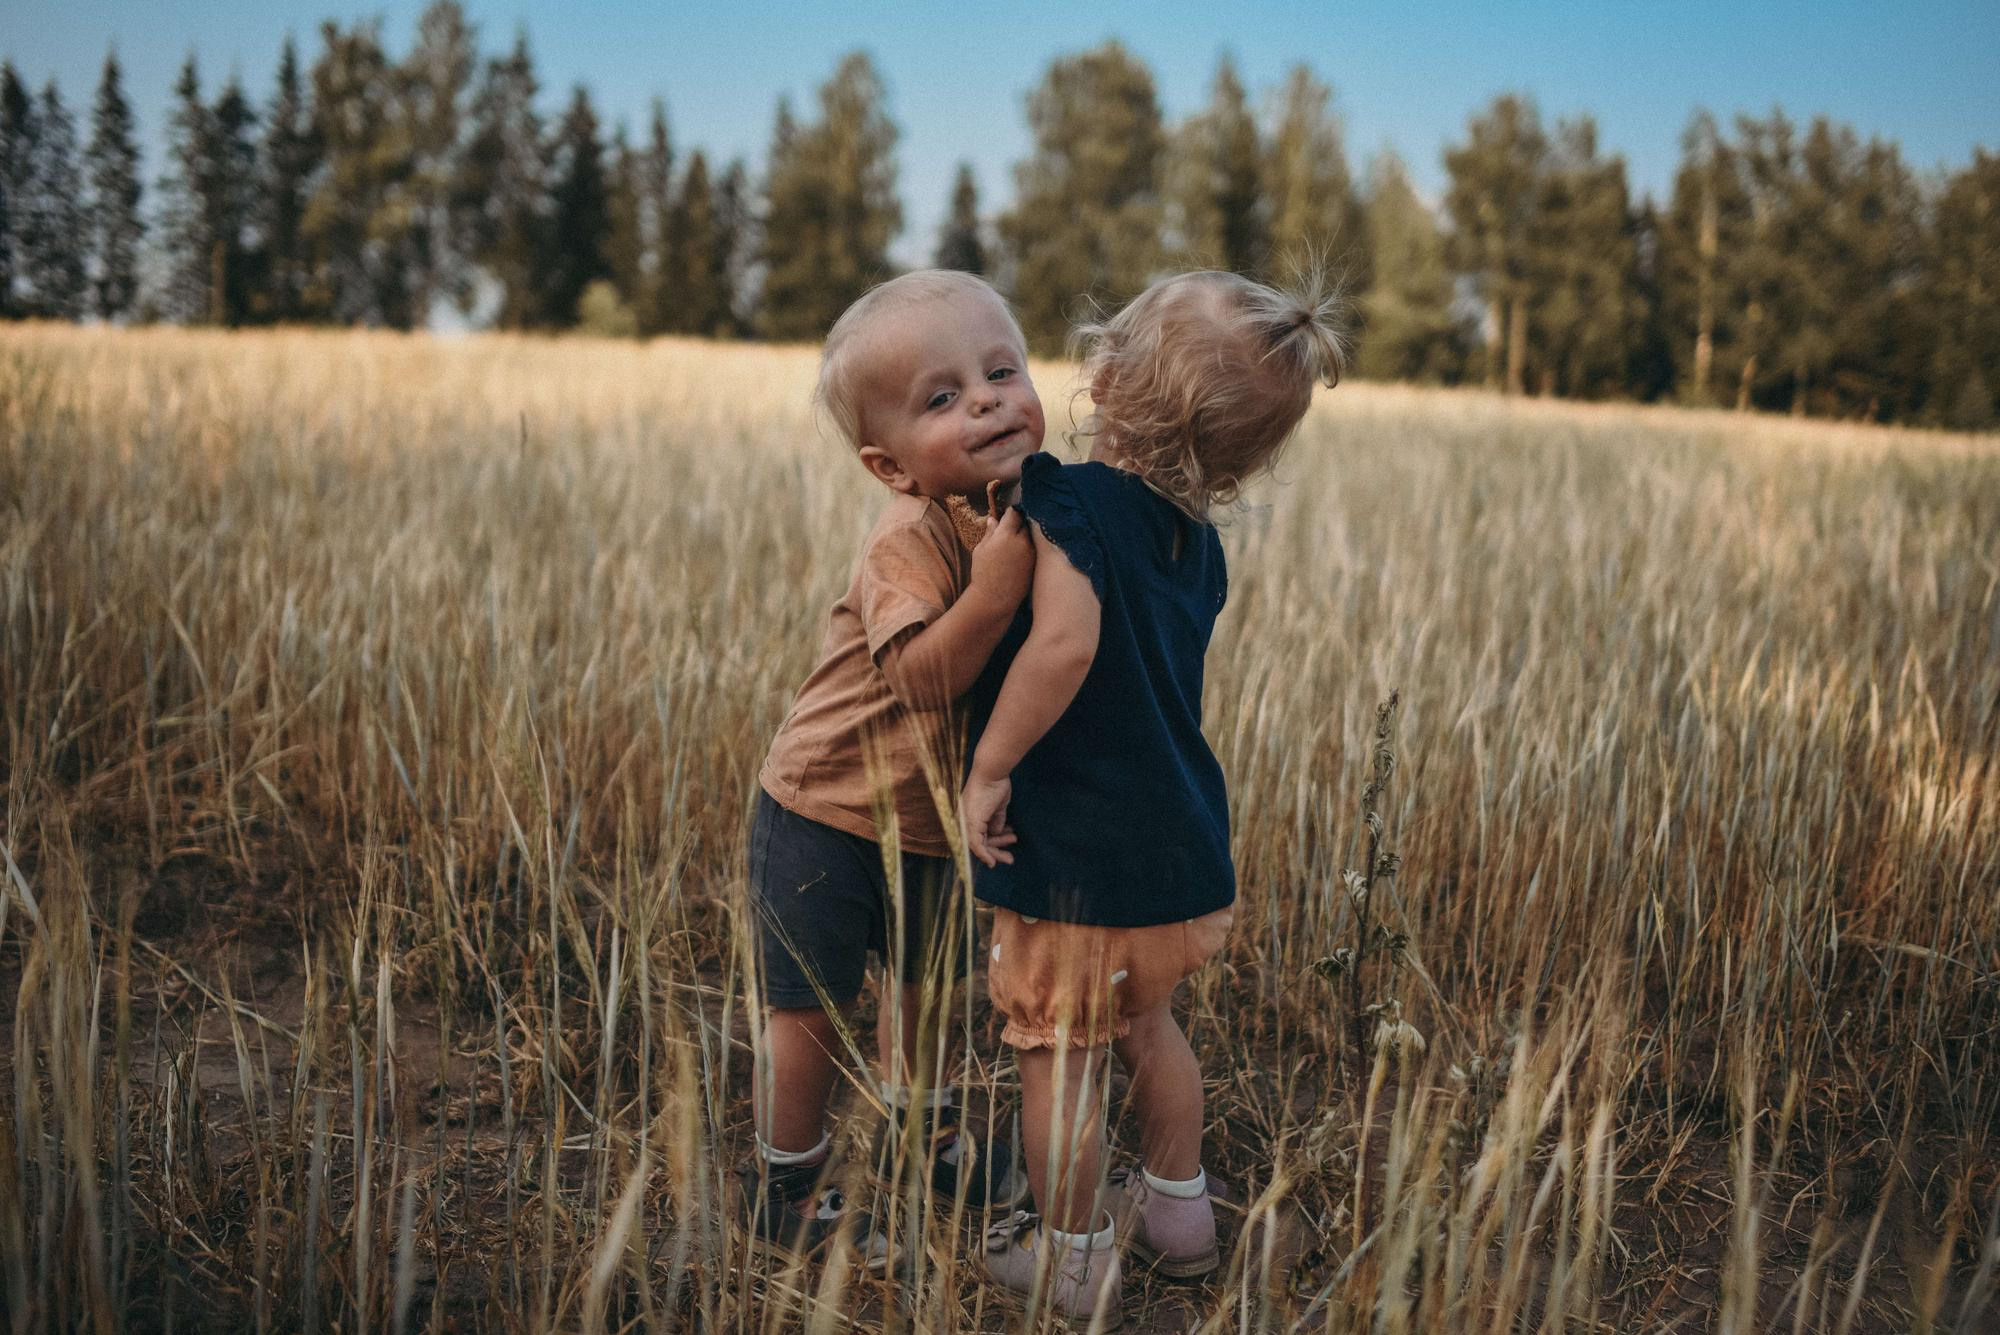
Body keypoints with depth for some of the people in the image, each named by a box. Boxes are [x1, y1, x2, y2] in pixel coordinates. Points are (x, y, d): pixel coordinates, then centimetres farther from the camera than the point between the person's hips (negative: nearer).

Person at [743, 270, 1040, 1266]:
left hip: (925, 818, 8)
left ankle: (923, 1134, 49)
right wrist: (991, 590, -47)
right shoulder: (911, 536, -27)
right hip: (825, 814, -8)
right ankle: (783, 1192, 25)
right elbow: (919, 677, -38)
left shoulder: (1035, 506, -2)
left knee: (927, 979, 25)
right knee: (810, 1007, 4)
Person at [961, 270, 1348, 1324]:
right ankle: (1176, 1210, 42)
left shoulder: (1069, 499, -18)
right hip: (1180, 842, 7)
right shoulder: (1197, 539, 4)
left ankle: (1068, 1257, 26)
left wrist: (990, 768, -23)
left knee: (1059, 1054, 10)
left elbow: (1066, 643, -34)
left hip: (1076, 854, -7)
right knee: (1144, 1023, 26)